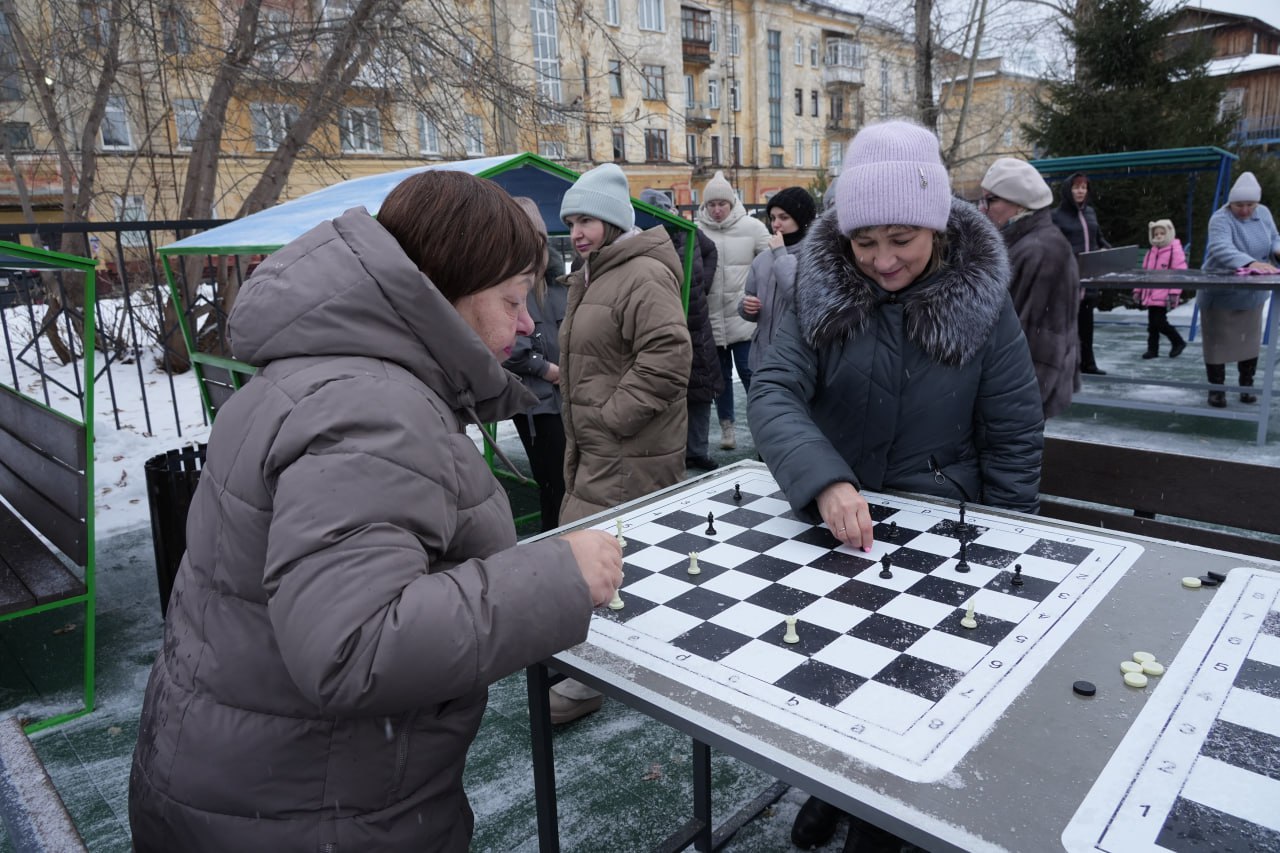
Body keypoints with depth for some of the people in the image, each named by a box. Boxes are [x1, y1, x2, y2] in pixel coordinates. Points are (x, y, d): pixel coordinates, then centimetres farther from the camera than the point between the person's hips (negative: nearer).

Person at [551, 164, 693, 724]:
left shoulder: (643, 275, -15)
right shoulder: (594, 276, 19)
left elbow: (668, 358, -26)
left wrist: (610, 417, -21)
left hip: (627, 456, -10)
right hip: (597, 447, 10)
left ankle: (587, 679, 5)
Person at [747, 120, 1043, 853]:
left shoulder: (982, 303, -11)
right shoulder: (824, 292, -10)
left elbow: (1014, 439, -6)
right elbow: (774, 391, -21)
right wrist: (824, 482, -38)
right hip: (826, 521, 2)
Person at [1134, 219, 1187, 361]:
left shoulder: (1175, 250, -6)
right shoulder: (1151, 251, 15)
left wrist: (1174, 293, -17)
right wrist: (1138, 290, 17)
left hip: (1163, 296, -7)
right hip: (1150, 294, 7)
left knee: (1159, 322, -10)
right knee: (1152, 323, 9)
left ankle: (1178, 342, 11)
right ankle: (1152, 349, 16)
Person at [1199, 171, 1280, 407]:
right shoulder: (1220, 219, -22)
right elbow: (1222, 249, -39)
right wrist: (1250, 263, -55)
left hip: (1251, 294, 6)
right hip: (1220, 294, -5)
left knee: (1250, 340, 12)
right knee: (1218, 341, 2)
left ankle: (1247, 385, 26)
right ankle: (1216, 388, 13)